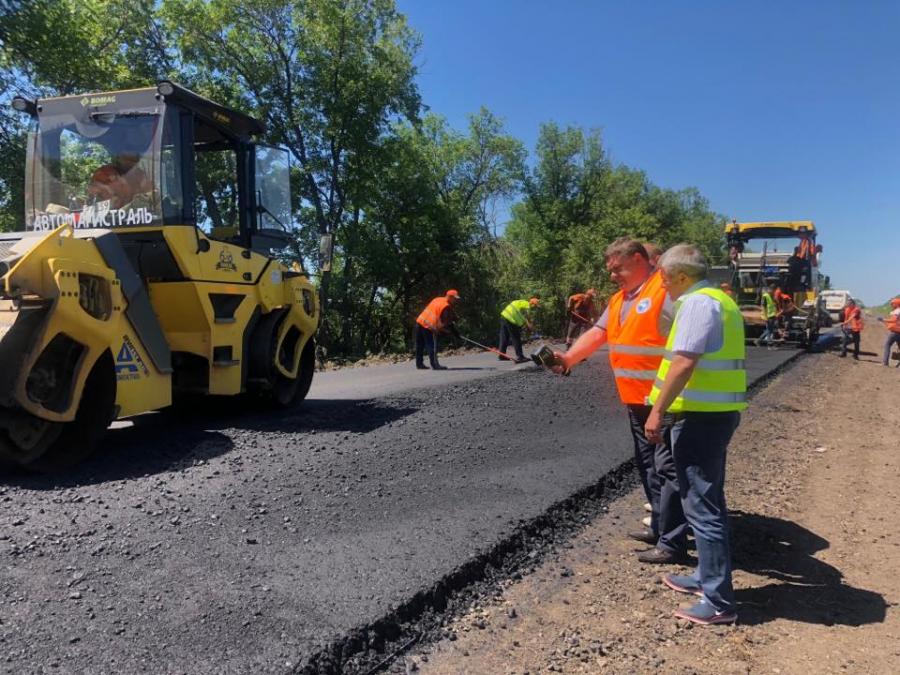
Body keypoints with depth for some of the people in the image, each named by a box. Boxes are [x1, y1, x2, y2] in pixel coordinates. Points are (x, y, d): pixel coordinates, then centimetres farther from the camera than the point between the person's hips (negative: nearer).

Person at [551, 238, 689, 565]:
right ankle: (659, 528, 31)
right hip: (636, 400, 10)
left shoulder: (666, 291, -14)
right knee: (648, 466, 17)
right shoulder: (619, 299, 16)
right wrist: (568, 358, -4)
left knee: (668, 468, -3)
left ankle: (672, 543, 5)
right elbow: (597, 333, 12)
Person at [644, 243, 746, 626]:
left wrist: (657, 411, -19)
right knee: (707, 502, 20)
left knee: (702, 506, -4)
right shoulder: (720, 300, 18)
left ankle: (718, 602, 4)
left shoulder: (697, 302, -14)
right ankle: (707, 577, 33)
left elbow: (684, 362, -23)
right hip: (718, 412, 11)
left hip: (700, 416, -11)